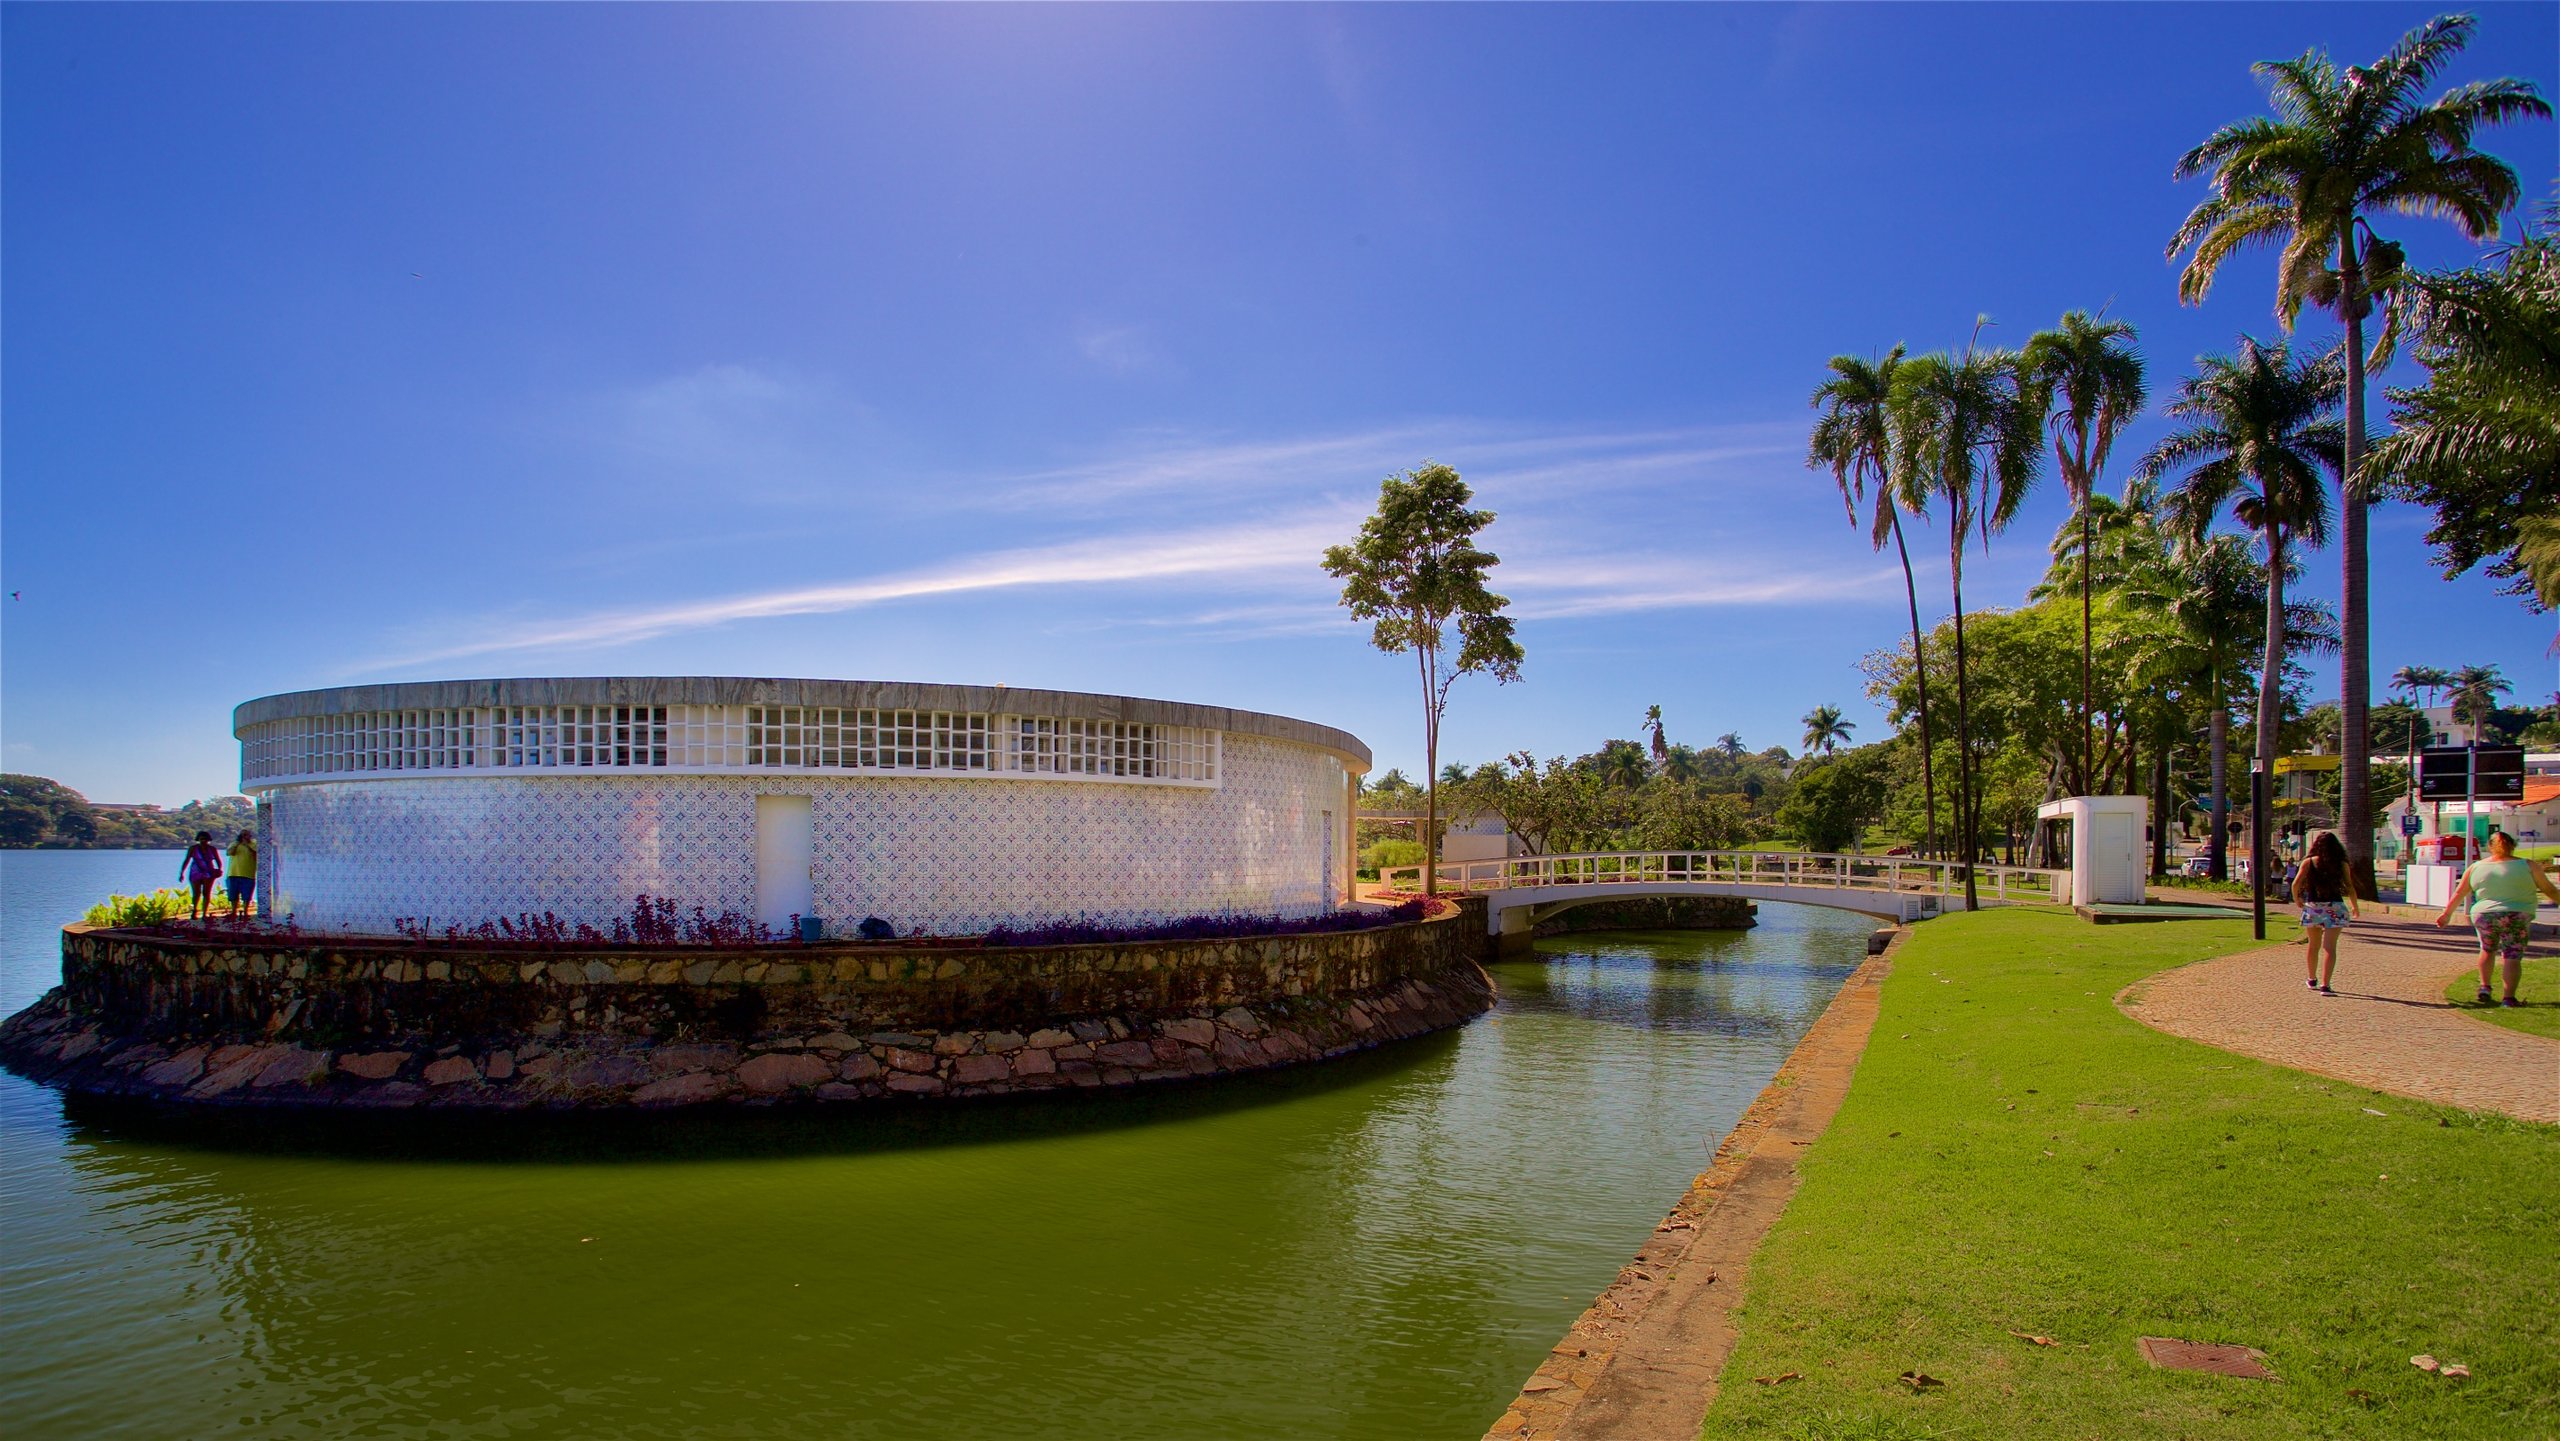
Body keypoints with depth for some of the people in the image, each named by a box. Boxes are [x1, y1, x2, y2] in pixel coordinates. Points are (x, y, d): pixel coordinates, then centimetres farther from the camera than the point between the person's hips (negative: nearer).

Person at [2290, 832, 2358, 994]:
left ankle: (2312, 980, 31)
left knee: (2313, 945, 18)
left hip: (2312, 907, 1)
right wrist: (2355, 907, 13)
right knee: (2329, 947, -5)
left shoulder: (2308, 862, -2)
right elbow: (2349, 887, -2)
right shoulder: (2341, 864, -2)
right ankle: (2324, 985, -15)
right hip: (2334, 908, -1)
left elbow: (2296, 884, -8)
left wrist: (2296, 899, 10)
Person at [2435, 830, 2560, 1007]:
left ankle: (2484, 987, 16)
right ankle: (2509, 998, -5)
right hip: (2516, 917, -2)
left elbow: (2459, 894, 12)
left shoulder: (2476, 867, 6)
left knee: (2487, 950, 22)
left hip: (2483, 915, 2)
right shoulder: (2527, 866, 1)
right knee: (2513, 956, 1)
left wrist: (2447, 914, 21)